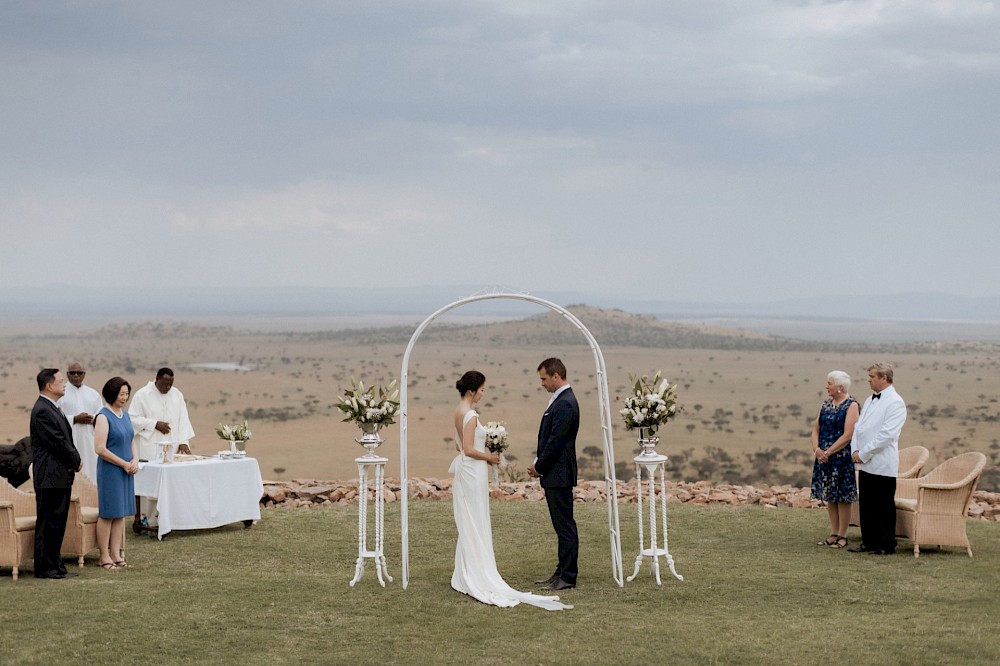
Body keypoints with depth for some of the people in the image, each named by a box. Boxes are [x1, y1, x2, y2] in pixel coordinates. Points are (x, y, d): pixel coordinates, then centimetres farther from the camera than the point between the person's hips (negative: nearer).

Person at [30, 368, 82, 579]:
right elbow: (58, 443, -19)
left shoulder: (53, 408, 16)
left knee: (57, 523, 13)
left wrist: (75, 460, 2)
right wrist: (76, 461, -6)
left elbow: (65, 440, 19)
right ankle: (44, 568, 0)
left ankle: (56, 565, 18)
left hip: (61, 476, 10)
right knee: (47, 524, -5)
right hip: (50, 477, -10)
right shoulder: (42, 411, -16)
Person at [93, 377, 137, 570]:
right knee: (108, 514, -2)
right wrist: (124, 463, -14)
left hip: (126, 472, 8)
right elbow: (100, 449, -17)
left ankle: (116, 554, 16)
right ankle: (104, 557, 4)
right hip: (109, 471, -8)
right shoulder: (103, 417, -12)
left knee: (121, 513, 9)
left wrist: (135, 460, -1)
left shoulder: (125, 415, 12)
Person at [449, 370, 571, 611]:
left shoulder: (459, 411, 10)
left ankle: (465, 577, 18)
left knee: (467, 526, 13)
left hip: (464, 471, 10)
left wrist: (483, 454, 13)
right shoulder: (471, 416, -19)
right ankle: (476, 579, -1)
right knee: (475, 526, -4)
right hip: (473, 473, -10)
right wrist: (489, 457, -7)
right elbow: (469, 450, -22)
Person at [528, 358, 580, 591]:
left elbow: (555, 442, -21)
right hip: (556, 475, 10)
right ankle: (562, 572, 21)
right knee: (562, 527, 14)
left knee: (565, 527, -4)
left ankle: (568, 578, 0)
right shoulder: (561, 400, 14)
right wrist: (539, 465, 10)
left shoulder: (565, 404, -19)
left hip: (559, 475, -10)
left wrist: (539, 467, -10)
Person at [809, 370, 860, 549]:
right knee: (829, 497, 10)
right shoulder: (826, 404, 11)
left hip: (841, 458, -7)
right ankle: (834, 534, 18)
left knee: (842, 498, -1)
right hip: (824, 457, 7)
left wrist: (828, 452, -16)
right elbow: (816, 428, 10)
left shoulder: (851, 405, -10)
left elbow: (847, 435, -16)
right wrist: (817, 449, -6)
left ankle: (842, 536, 6)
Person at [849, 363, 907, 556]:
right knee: (866, 506, 11)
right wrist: (855, 450, 1)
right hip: (865, 464, 8)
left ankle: (887, 546, 6)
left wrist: (863, 453, -16)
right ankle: (869, 543, 19)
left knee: (884, 508, -1)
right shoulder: (870, 400, 16)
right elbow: (859, 427, 18)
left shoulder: (895, 403, -11)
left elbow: (886, 434, -19)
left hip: (882, 465, -8)